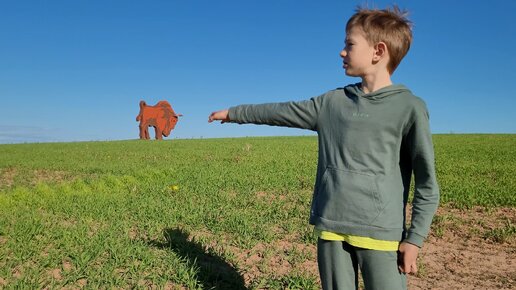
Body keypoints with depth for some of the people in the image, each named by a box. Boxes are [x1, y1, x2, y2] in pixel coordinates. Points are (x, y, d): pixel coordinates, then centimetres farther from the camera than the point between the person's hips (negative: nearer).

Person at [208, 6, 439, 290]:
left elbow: (427, 183, -3)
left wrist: (415, 238, -5)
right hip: (331, 227, 4)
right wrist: (233, 113, 24)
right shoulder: (331, 102, 7)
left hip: (380, 233, -4)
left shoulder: (409, 107, -5)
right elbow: (282, 112, 17)